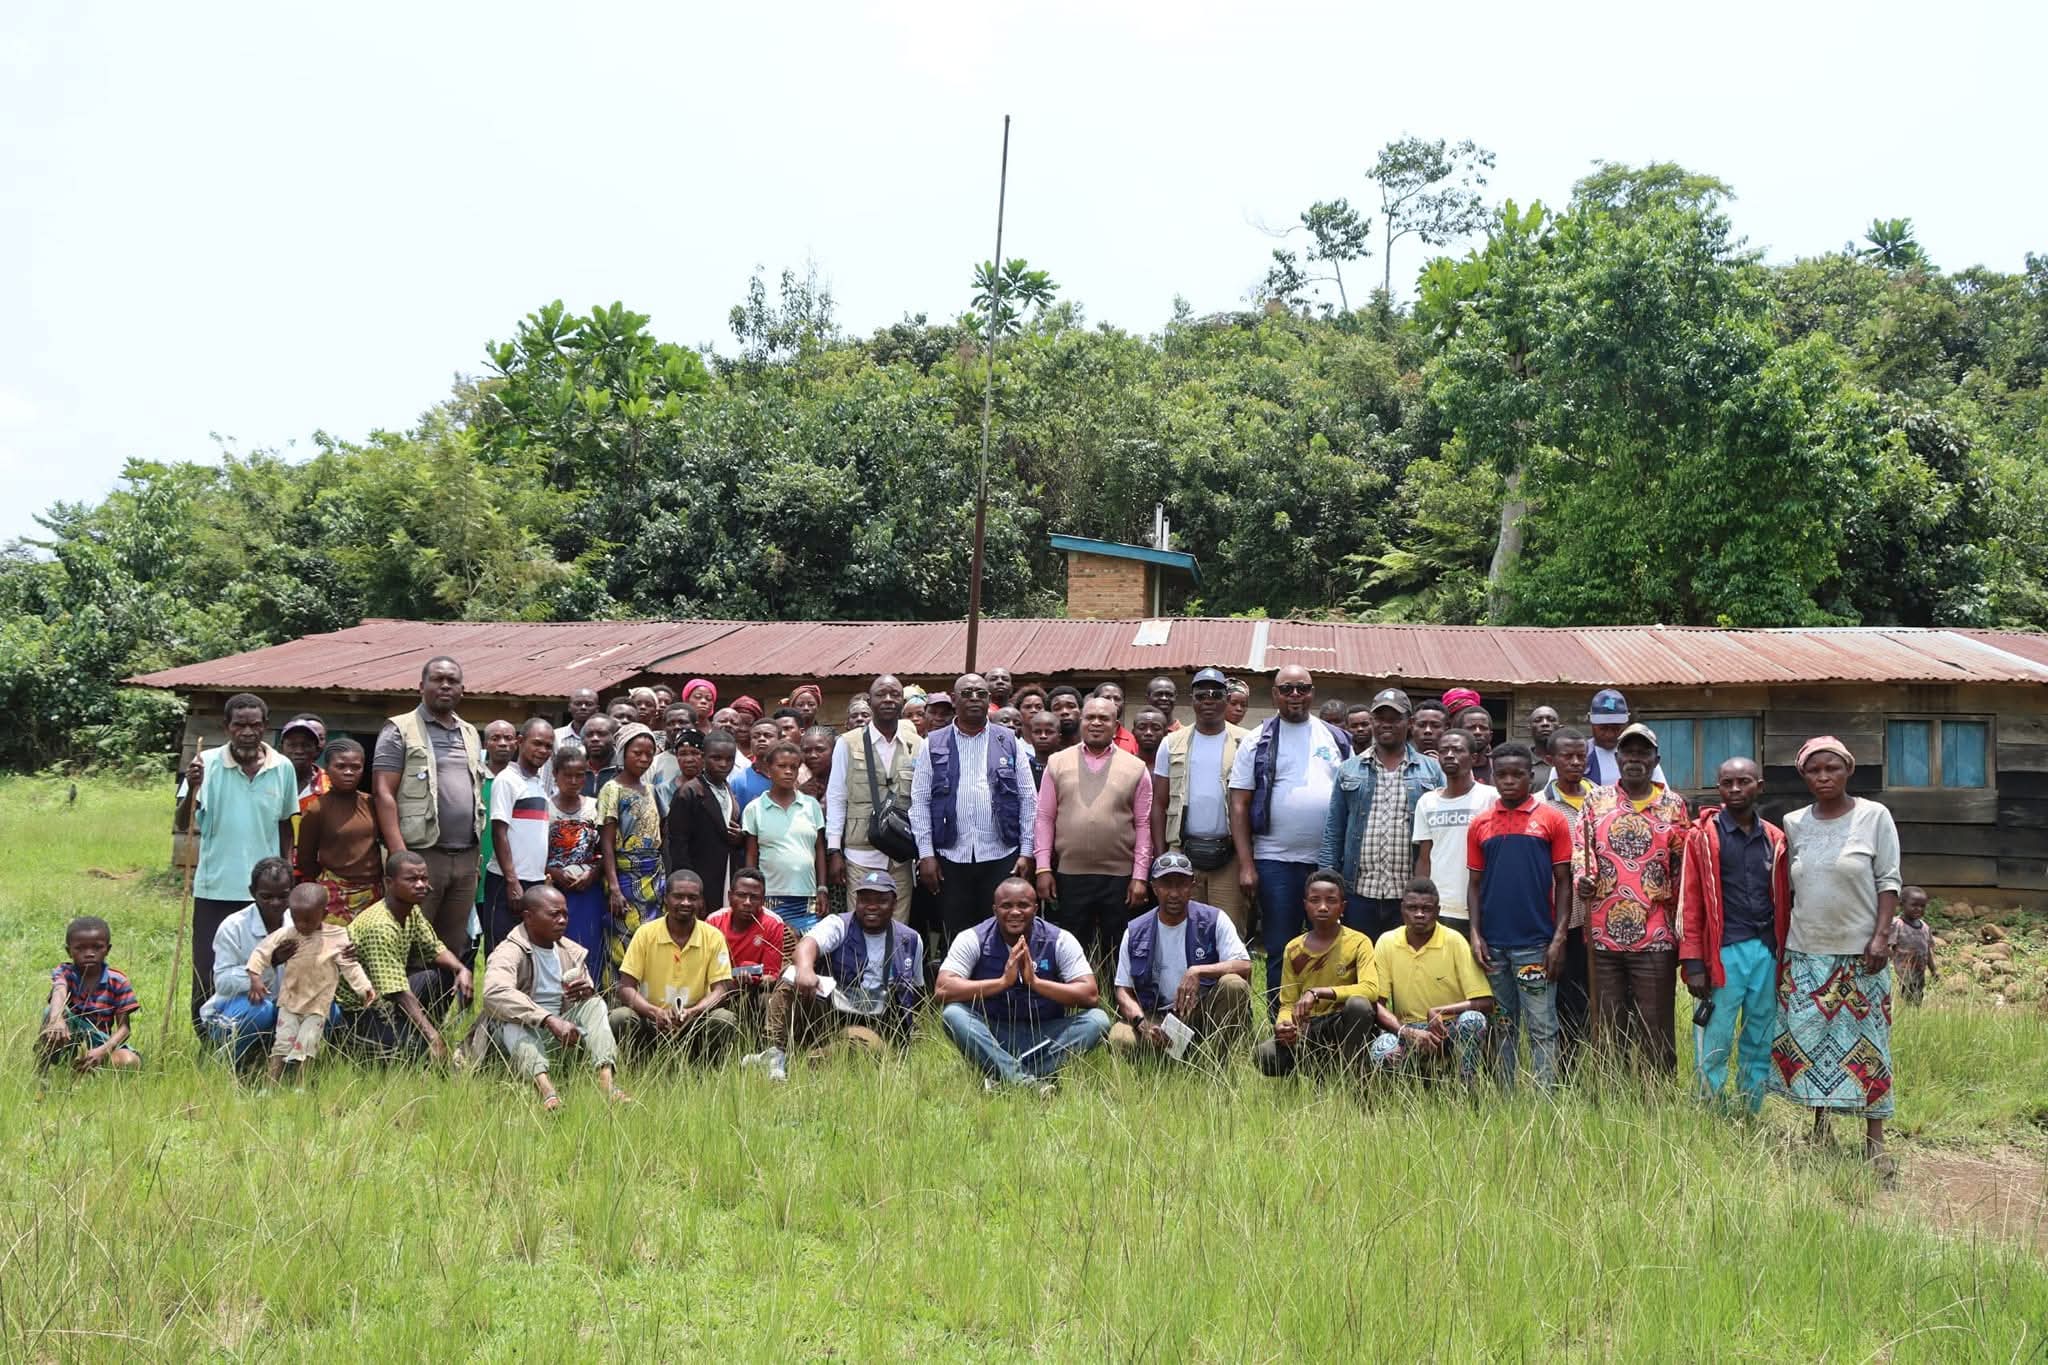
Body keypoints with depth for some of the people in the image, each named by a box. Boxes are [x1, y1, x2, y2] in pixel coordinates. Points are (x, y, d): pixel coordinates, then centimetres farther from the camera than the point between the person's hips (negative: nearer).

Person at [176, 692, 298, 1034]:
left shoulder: (283, 768, 2)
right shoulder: (207, 764, -5)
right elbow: (181, 826, -10)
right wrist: (193, 788, -27)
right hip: (214, 890, -1)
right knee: (208, 975, 4)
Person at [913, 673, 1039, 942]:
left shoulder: (1008, 743, 7)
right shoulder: (934, 744, 6)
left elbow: (1028, 799, 6)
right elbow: (920, 801, 4)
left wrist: (1026, 852, -1)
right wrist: (926, 854, -3)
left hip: (1001, 857, 0)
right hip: (950, 858, 0)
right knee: (956, 938, 5)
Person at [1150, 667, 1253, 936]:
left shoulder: (1245, 743, 3)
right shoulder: (1173, 743, 9)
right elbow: (1159, 805, 10)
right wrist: (1160, 857, 3)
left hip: (1229, 854, -2)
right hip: (1182, 853, 2)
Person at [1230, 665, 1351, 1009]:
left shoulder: (1337, 739, 10)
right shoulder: (1257, 743, 3)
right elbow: (1239, 805, 0)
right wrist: (1246, 864, -8)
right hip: (1276, 861, -2)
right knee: (1280, 951, 2)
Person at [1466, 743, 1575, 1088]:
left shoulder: (1552, 820, 0)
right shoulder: (1480, 824, 8)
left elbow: (1563, 881, 0)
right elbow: (1475, 884, 11)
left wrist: (1559, 938, -7)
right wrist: (1475, 935, 0)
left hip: (1536, 943, -3)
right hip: (1493, 944, 3)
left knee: (1542, 1027, -2)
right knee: (1501, 1027, 10)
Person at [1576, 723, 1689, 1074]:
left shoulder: (1674, 805, 7)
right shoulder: (1597, 800, 9)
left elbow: (1683, 867, 7)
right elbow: (1582, 849, 4)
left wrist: (1684, 929, 3)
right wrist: (1583, 880, -18)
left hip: (1656, 936, -1)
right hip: (1605, 934, 1)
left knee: (1655, 1031, 1)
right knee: (1609, 1028, 7)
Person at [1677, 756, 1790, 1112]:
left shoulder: (1775, 839, 13)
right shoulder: (1702, 835, 1)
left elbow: (1785, 900, 15)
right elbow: (1689, 901, -2)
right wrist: (1693, 962, -8)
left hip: (1767, 952, 4)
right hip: (1723, 953, -4)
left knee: (1761, 1046, 8)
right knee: (1714, 1047, -4)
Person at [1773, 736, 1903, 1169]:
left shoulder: (1874, 817, -3)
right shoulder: (1793, 824, 5)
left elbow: (1888, 882, -3)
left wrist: (1881, 936, -12)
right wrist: (1780, 940, 8)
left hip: (1860, 953, -3)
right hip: (1805, 954, 3)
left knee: (1865, 1043, 0)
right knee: (1808, 1041, 6)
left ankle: (1874, 1138, 7)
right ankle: (1820, 1129, 18)